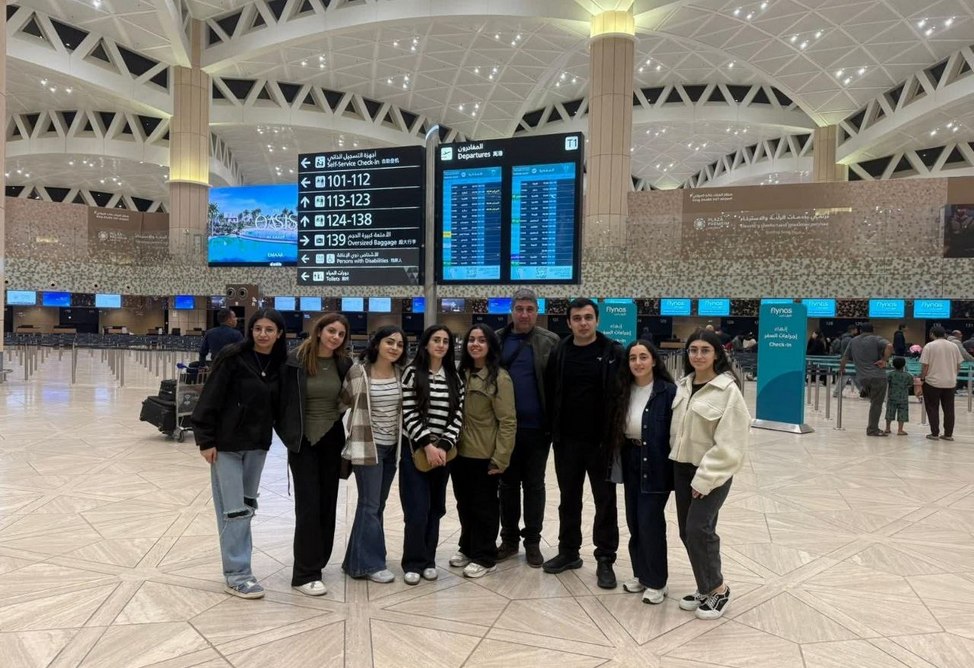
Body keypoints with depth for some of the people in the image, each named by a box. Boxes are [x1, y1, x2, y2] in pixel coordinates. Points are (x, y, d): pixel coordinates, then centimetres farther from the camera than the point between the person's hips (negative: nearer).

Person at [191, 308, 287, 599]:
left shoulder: (280, 364, 1)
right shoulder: (233, 357, -13)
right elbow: (210, 399, -13)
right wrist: (206, 440, -15)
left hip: (257, 444, 5)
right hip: (226, 443, -5)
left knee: (247, 507, 15)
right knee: (233, 509, -3)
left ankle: (239, 562, 30)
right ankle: (237, 575, 5)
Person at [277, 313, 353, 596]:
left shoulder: (344, 365, 1)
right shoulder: (296, 361, -9)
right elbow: (283, 400, -5)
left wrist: (344, 430, 4)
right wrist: (287, 434, -6)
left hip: (332, 441, 4)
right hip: (303, 442, -4)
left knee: (327, 504, 10)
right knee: (308, 505, -4)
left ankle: (316, 562, 25)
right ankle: (305, 573, 5)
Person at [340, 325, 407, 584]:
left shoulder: (401, 373, 3)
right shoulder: (358, 372, -10)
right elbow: (343, 401, -1)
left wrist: (404, 442, 10)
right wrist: (356, 429, -2)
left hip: (392, 447, 5)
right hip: (367, 446, -5)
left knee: (377, 504, 12)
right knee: (370, 505, -2)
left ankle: (357, 560, 24)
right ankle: (371, 563, 9)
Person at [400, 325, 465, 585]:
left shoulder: (455, 377, 8)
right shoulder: (412, 372, -4)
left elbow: (457, 416, 2)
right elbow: (408, 413, -10)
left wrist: (443, 445, -11)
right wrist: (426, 445, -16)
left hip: (443, 451, 4)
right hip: (415, 450, -3)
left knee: (435, 507, 9)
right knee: (417, 508, -3)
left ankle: (428, 560, 22)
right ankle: (414, 562, 11)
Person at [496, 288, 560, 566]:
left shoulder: (550, 342, -2)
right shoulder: (497, 341, 3)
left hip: (537, 427, -2)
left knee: (534, 485, 10)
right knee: (508, 484, 13)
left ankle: (532, 541, 23)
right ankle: (509, 539, 27)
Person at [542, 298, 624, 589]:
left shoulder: (613, 353, -6)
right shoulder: (559, 353, 3)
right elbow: (550, 395, 7)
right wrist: (553, 432, 2)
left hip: (602, 441, -3)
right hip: (567, 441, 3)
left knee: (605, 502, 7)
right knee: (569, 499, 14)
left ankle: (605, 560, 18)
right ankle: (568, 552, 29)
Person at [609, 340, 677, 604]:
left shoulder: (668, 391, -13)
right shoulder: (625, 390, 3)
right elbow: (617, 427, 8)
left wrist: (674, 467, -15)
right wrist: (620, 459, 3)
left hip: (655, 464, -6)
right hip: (631, 462, 6)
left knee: (649, 521, -3)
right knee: (634, 520, 12)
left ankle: (656, 582, 14)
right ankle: (641, 573, 28)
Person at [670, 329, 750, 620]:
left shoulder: (728, 390, -14)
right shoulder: (682, 386, 6)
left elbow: (729, 443, -17)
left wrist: (705, 479, -17)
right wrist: (676, 460, 6)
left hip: (712, 472, -6)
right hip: (682, 468, 6)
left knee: (699, 529, -10)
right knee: (686, 531, 9)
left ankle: (718, 589, 11)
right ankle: (705, 587, 25)